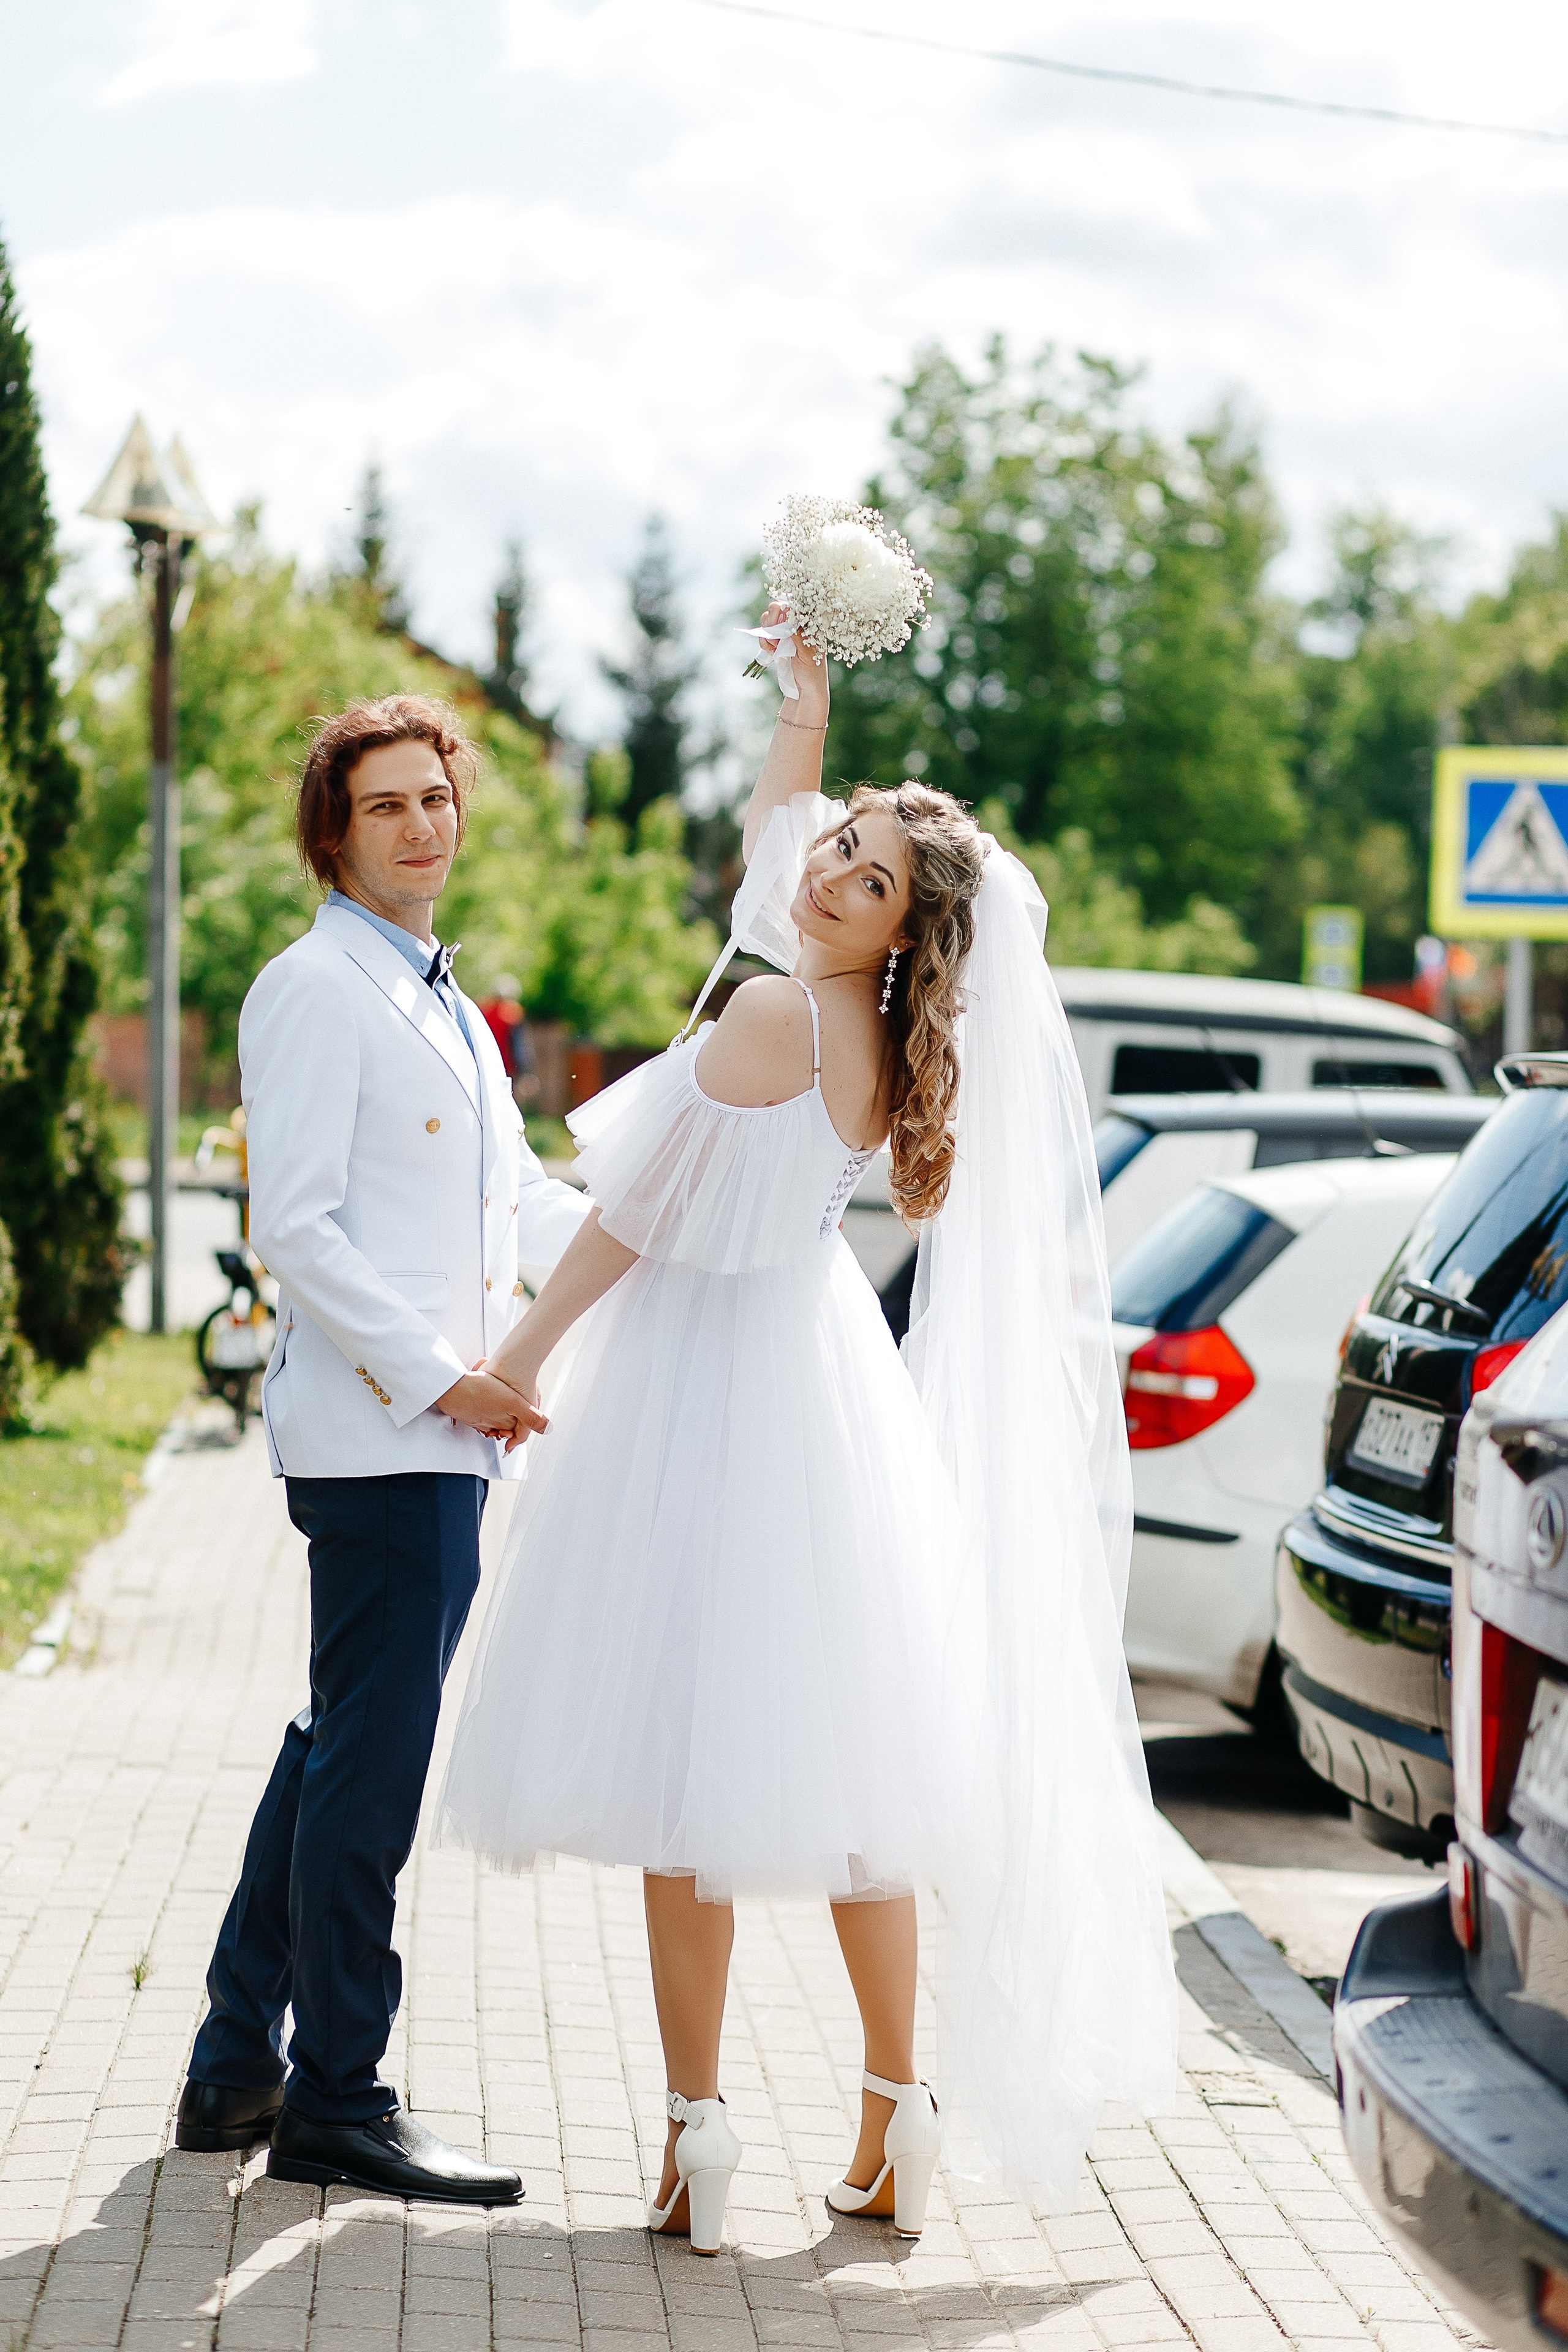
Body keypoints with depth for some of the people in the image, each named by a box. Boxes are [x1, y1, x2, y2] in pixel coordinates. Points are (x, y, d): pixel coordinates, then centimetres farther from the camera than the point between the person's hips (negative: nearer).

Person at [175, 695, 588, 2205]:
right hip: (375, 1438, -9)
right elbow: (295, 1231, -15)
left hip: (444, 1439, 9)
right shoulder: (314, 991, -9)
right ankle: (334, 2104, 3)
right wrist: (439, 1380, -17)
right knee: (372, 1760, -5)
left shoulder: (444, 1005, 22)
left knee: (340, 1748, 14)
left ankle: (236, 2070, 23)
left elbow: (522, 1201, 26)